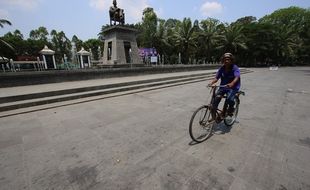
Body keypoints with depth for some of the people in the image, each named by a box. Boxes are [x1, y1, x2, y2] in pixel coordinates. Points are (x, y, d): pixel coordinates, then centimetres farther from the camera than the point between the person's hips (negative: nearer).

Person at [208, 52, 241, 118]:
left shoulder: (235, 68, -11)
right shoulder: (222, 69, 1)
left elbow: (237, 77, -27)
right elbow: (216, 78, -6)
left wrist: (231, 84, -48)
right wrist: (211, 82, -28)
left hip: (233, 87, -3)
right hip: (223, 86, 4)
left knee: (229, 99, -30)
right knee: (216, 98, -16)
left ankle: (231, 108, 7)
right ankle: (213, 115, -4)